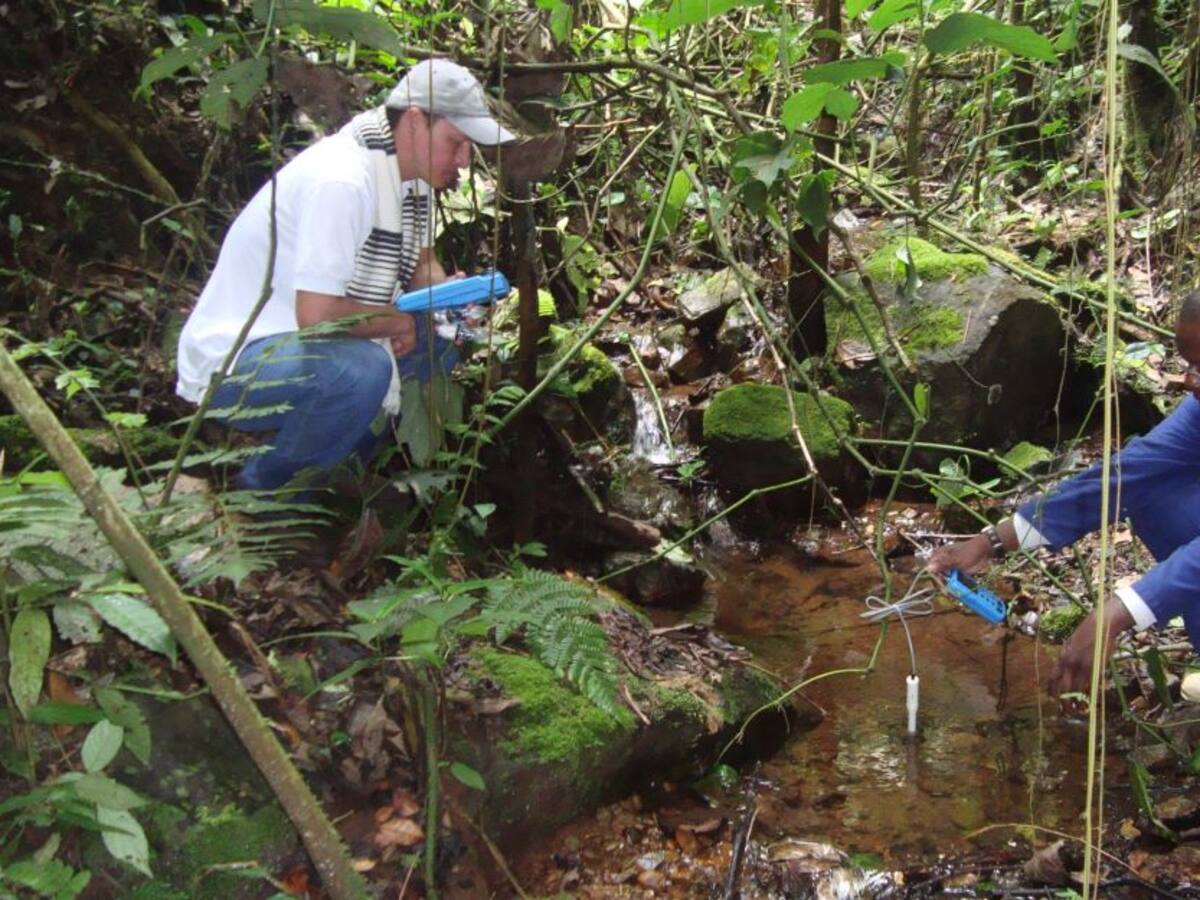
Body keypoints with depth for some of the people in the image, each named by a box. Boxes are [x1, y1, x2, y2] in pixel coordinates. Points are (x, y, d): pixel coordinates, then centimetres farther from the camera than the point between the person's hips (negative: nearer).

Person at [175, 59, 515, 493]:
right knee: (363, 368, -34)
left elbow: (422, 261, 16)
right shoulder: (341, 181, -27)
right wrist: (401, 321, -15)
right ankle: (262, 487, -8)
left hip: (301, 342, 9)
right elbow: (316, 314, -32)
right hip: (231, 362, -9)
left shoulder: (412, 167, 2)